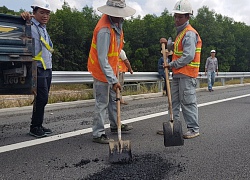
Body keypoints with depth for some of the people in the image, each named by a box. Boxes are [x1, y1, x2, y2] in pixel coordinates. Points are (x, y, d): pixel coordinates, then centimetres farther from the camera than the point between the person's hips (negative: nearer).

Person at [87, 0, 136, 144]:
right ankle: (98, 134, 9)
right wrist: (113, 80, -32)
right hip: (102, 70, -10)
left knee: (113, 99, 21)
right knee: (102, 103, -3)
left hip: (111, 68, 10)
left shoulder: (117, 22, 1)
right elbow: (102, 59, -32)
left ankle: (115, 125, 37)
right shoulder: (104, 30, -29)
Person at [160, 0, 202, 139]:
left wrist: (172, 64, -14)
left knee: (188, 102, -5)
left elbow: (188, 56, -22)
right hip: (178, 74, 10)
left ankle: (194, 129, 5)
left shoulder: (189, 33, -14)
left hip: (187, 74, -10)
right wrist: (167, 43, 13)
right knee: (174, 100, 14)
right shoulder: (181, 32, 19)